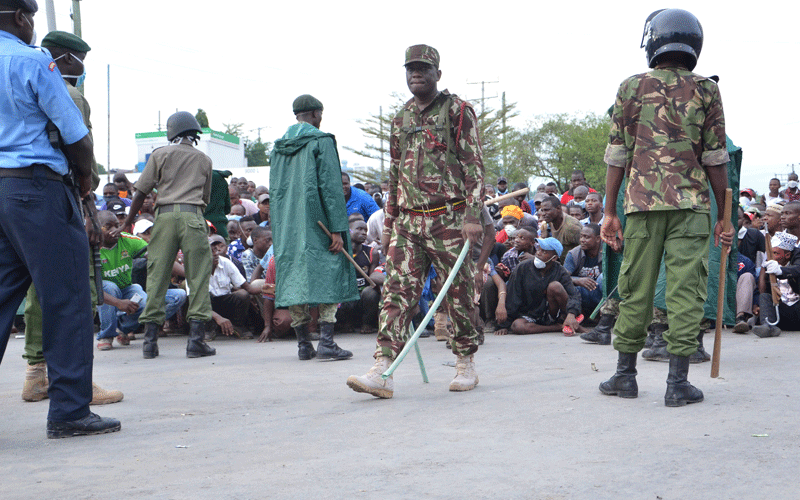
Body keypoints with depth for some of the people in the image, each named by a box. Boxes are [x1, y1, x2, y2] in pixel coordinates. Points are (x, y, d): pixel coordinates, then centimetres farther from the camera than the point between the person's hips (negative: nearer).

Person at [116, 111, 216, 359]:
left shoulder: (160, 154, 12)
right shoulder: (204, 159, 18)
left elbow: (141, 192, 7)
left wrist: (126, 224, 13)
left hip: (165, 215, 0)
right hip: (193, 216, 0)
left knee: (157, 276, 3)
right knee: (198, 276, 1)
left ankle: (150, 339, 2)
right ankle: (196, 337, -7)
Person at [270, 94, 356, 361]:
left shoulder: (278, 147, 13)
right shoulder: (321, 141, -6)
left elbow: (274, 190, 15)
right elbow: (330, 187, -12)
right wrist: (337, 229, -12)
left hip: (287, 228, 6)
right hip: (316, 224, -6)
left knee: (294, 279, 7)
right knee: (328, 278, -2)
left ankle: (304, 345, 9)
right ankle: (326, 342, -10)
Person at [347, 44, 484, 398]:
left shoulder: (457, 111, 0)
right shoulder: (401, 120, 16)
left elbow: (474, 166, -5)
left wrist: (473, 216, -14)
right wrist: (388, 223, 17)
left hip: (449, 219, -4)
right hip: (407, 222, 5)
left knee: (459, 294, 3)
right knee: (398, 290, -6)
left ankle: (465, 365, 18)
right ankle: (383, 371, -12)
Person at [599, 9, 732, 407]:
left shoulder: (631, 88, 7)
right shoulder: (705, 90, 4)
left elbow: (617, 157, 5)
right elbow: (716, 160, 2)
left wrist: (610, 213, 9)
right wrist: (724, 217, 7)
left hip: (642, 202, 1)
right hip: (691, 203, -1)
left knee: (635, 288, 8)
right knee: (686, 291, 0)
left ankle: (625, 374, 15)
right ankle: (678, 382, -2)